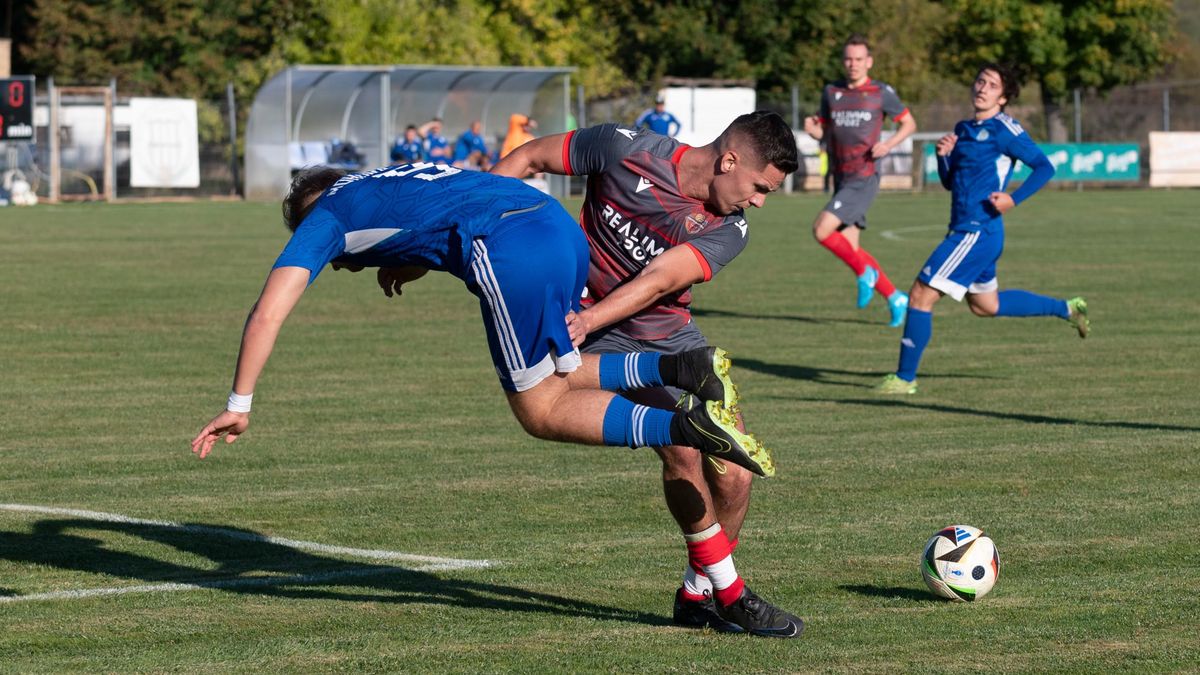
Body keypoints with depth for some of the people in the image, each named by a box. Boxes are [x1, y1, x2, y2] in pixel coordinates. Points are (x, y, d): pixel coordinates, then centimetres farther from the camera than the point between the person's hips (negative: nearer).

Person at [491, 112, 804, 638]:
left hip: (673, 338, 4)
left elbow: (658, 281, -26)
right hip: (607, 341, -4)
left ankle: (698, 595, 17)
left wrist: (586, 320, -39)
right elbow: (528, 158, -5)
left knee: (733, 472, -6)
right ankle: (728, 593, -7)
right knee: (682, 447, -21)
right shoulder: (628, 150, -17)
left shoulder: (727, 231, -10)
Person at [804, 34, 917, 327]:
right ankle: (895, 298, 15)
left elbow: (909, 123, 8)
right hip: (841, 179, 6)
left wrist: (888, 145, -11)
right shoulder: (831, 92, 10)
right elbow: (825, 132, 18)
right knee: (850, 248, 3)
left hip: (864, 179, -6)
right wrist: (813, 128, -6)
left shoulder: (881, 92, -3)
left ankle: (864, 271, 1)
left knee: (822, 229, -20)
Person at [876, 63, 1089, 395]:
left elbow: (1044, 167, -11)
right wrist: (944, 155, 0)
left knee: (921, 295, -10)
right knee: (986, 305, 24)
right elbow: (949, 182, 20)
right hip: (964, 230, 10)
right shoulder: (963, 129, 16)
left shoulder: (1003, 129, -9)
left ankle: (905, 378, -3)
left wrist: (1013, 199, -21)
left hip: (978, 231, -10)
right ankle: (1066, 309, 35)